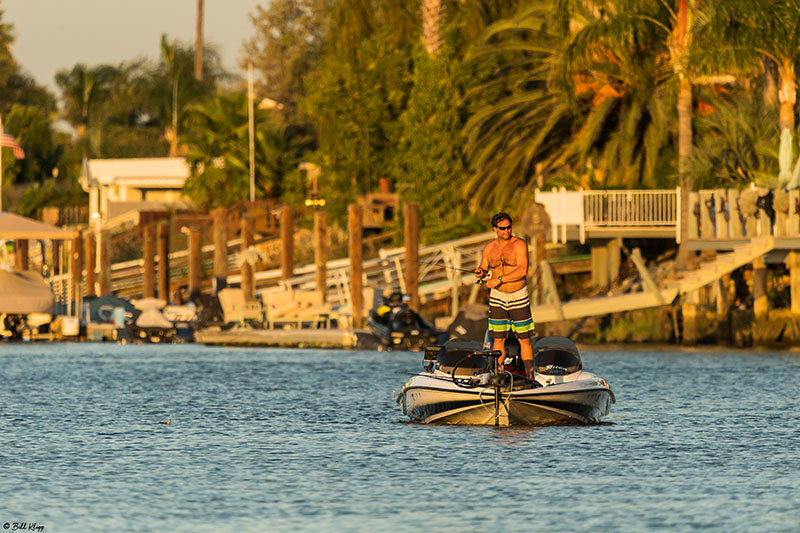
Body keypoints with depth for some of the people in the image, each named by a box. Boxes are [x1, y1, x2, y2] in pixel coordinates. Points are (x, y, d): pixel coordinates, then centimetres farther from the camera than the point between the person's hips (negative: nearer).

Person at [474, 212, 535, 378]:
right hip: (497, 297, 3)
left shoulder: (519, 245, -7)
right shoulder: (489, 248, 7)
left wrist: (499, 280, -21)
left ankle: (530, 376, 4)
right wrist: (480, 272, -7)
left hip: (519, 297, -3)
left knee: (524, 339, -1)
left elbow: (523, 271, -17)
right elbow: (483, 269, 18)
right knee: (498, 339, -2)